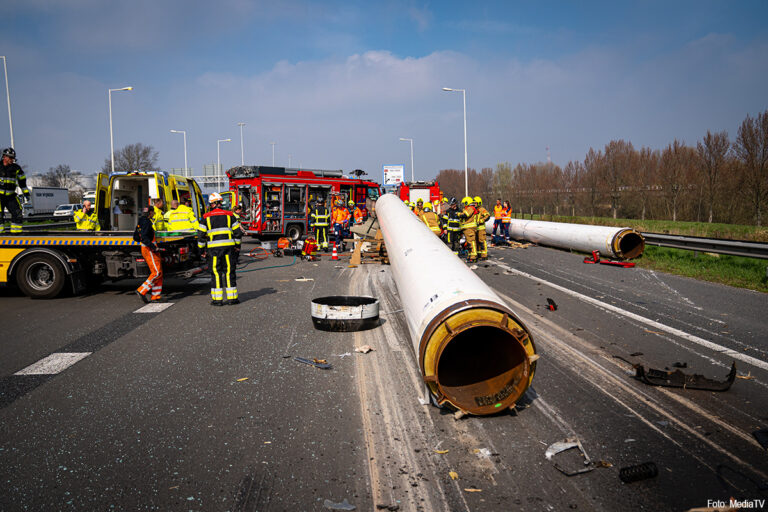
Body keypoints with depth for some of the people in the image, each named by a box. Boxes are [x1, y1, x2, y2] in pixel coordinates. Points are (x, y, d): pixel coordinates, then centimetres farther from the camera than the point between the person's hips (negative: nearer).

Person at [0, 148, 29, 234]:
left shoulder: (16, 168, 7)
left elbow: (22, 181, 16)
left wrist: (26, 193, 14)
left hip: (10, 195, 3)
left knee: (17, 212, -4)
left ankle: (16, 232, 5)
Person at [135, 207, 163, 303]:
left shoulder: (144, 221, 18)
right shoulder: (146, 222, -13)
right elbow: (144, 237, -23)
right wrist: (154, 247, -25)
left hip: (150, 250, 10)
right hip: (149, 250, -10)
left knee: (159, 273, 7)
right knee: (156, 272, -12)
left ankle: (155, 296, 7)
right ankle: (142, 291, -9)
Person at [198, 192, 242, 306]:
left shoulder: (206, 217, 1)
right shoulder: (229, 215, 5)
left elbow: (201, 235, 2)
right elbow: (237, 232, 8)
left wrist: (202, 249, 11)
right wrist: (237, 245, 19)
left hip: (214, 248, -1)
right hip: (228, 246, 1)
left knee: (216, 272, 4)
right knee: (229, 271, 6)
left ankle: (217, 298, 3)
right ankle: (232, 297, 7)